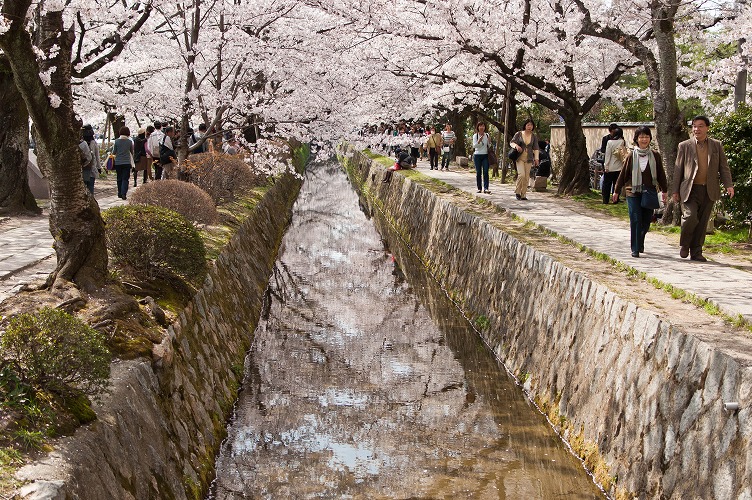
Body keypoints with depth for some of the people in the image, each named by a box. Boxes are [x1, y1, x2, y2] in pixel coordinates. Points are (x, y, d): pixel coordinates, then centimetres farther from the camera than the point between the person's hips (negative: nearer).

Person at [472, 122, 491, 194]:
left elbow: (489, 145, 15)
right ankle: (479, 188, 10)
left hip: (485, 155, 1)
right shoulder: (475, 135, 1)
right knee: (478, 172, 1)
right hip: (477, 155, -1)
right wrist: (479, 140, -21)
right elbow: (474, 146, -7)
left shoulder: (487, 135, 8)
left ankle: (486, 188, -15)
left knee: (485, 171, -10)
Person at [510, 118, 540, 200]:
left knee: (526, 177, 1)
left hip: (529, 159, 3)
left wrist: (536, 158, -4)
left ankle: (523, 195, 9)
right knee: (521, 174, -18)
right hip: (520, 158, -3)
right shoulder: (519, 134, -1)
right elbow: (511, 142, 3)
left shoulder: (534, 136, 6)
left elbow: (536, 148, 6)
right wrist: (516, 146, -19)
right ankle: (517, 192, 0)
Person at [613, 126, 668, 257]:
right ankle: (635, 249, -2)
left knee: (646, 221, 7)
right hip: (633, 193, -2)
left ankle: (640, 243, 32)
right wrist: (616, 191, 10)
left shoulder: (655, 156, 3)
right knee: (636, 221, -7)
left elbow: (661, 174, 10)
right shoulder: (631, 156, 0)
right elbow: (623, 174, 6)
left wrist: (664, 190, 9)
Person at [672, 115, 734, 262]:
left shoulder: (717, 145, 9)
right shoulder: (684, 146, 5)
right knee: (690, 217, -18)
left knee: (702, 222, 4)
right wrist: (675, 190, 3)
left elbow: (724, 167, 10)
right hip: (690, 190, -2)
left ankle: (696, 252, 14)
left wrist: (728, 185, -3)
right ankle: (684, 245, 6)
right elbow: (678, 169, 7)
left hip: (709, 191, 2)